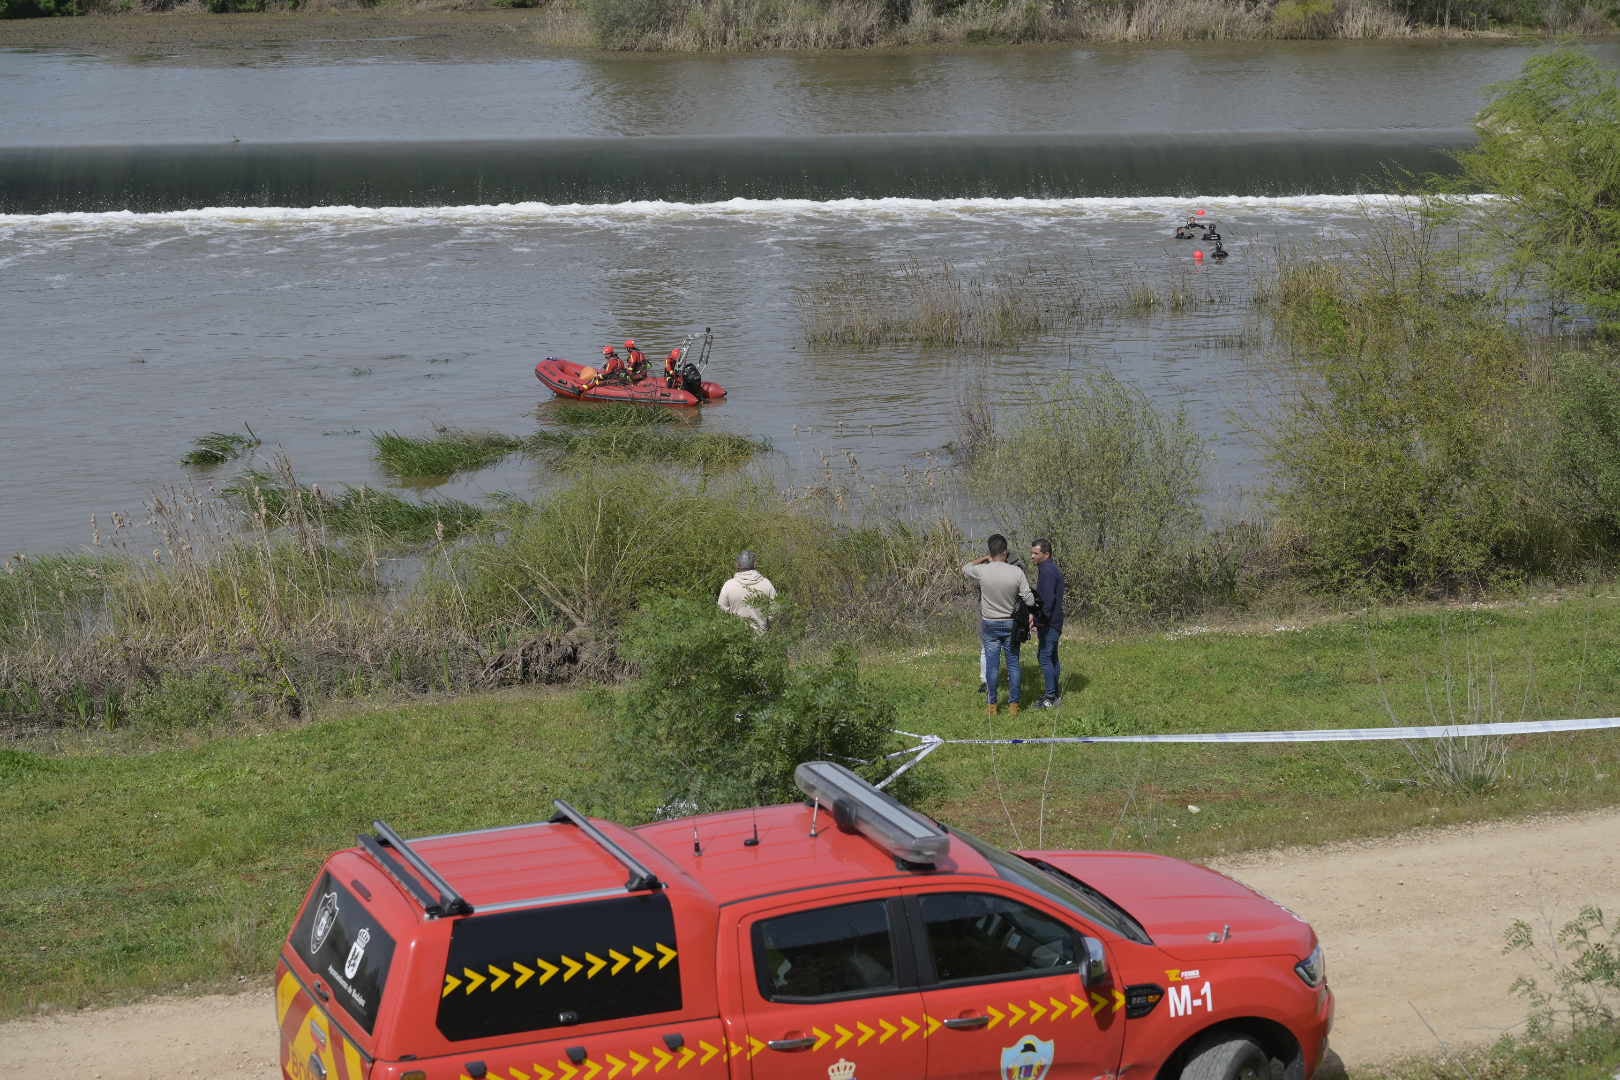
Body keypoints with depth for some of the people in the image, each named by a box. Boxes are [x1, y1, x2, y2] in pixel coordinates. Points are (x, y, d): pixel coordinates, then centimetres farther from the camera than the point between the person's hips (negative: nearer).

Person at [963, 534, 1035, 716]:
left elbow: (964, 570, 9)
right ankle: (1013, 704, 14)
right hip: (1011, 625, 0)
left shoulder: (982, 571, -14)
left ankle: (992, 706, 10)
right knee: (1013, 664, 10)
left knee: (992, 665, 6)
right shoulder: (1016, 572, -14)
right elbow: (1029, 600, -10)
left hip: (990, 625, 0)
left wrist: (984, 558, 14)